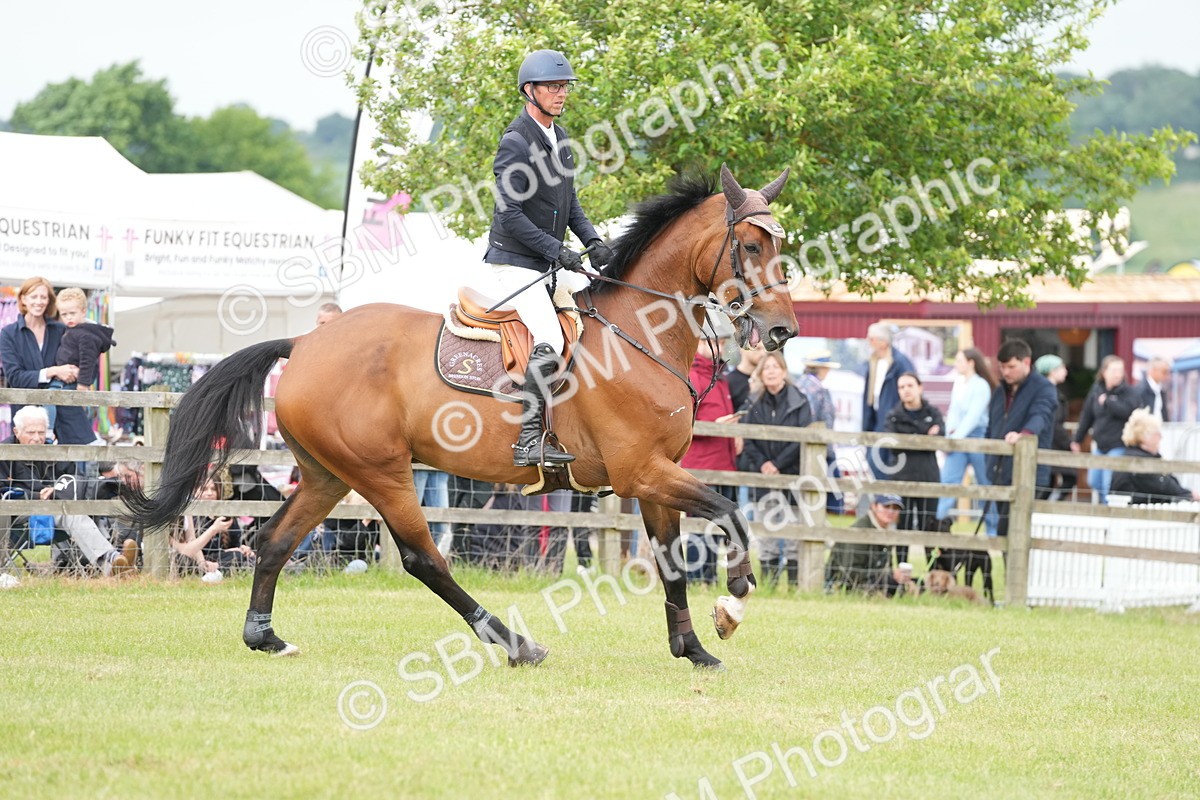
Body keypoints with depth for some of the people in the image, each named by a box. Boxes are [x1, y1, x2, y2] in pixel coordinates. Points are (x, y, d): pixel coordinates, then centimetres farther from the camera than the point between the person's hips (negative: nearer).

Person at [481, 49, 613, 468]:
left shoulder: (559, 137, 12)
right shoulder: (516, 142, -16)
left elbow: (568, 201, 19)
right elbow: (509, 214, -21)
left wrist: (592, 241, 3)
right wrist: (557, 250, -22)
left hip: (549, 263, 10)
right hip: (516, 262, -10)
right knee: (549, 343, -24)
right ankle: (529, 441, -24)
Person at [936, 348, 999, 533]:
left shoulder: (981, 385, -10)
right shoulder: (958, 383, 11)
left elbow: (973, 416, -16)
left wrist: (956, 437, -18)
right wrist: (950, 432, 0)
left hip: (977, 436, -7)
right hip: (957, 438, 7)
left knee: (985, 484, 3)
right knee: (948, 479, -8)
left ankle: (993, 530, 10)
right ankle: (943, 522, -15)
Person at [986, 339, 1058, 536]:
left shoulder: (1043, 389, -6)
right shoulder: (1000, 391, 17)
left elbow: (1040, 416, -27)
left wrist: (1023, 434, -47)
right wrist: (991, 464, 20)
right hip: (1001, 475, 8)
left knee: (1006, 531, -17)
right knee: (1006, 529, 11)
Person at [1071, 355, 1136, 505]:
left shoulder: (1127, 391, -4)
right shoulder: (1097, 389, 9)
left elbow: (1128, 411, -22)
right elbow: (1087, 416, 15)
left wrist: (1107, 401, -16)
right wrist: (1077, 439, 18)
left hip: (1117, 446, -5)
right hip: (1099, 444, 5)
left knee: (1109, 485, -11)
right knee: (1093, 482, 6)